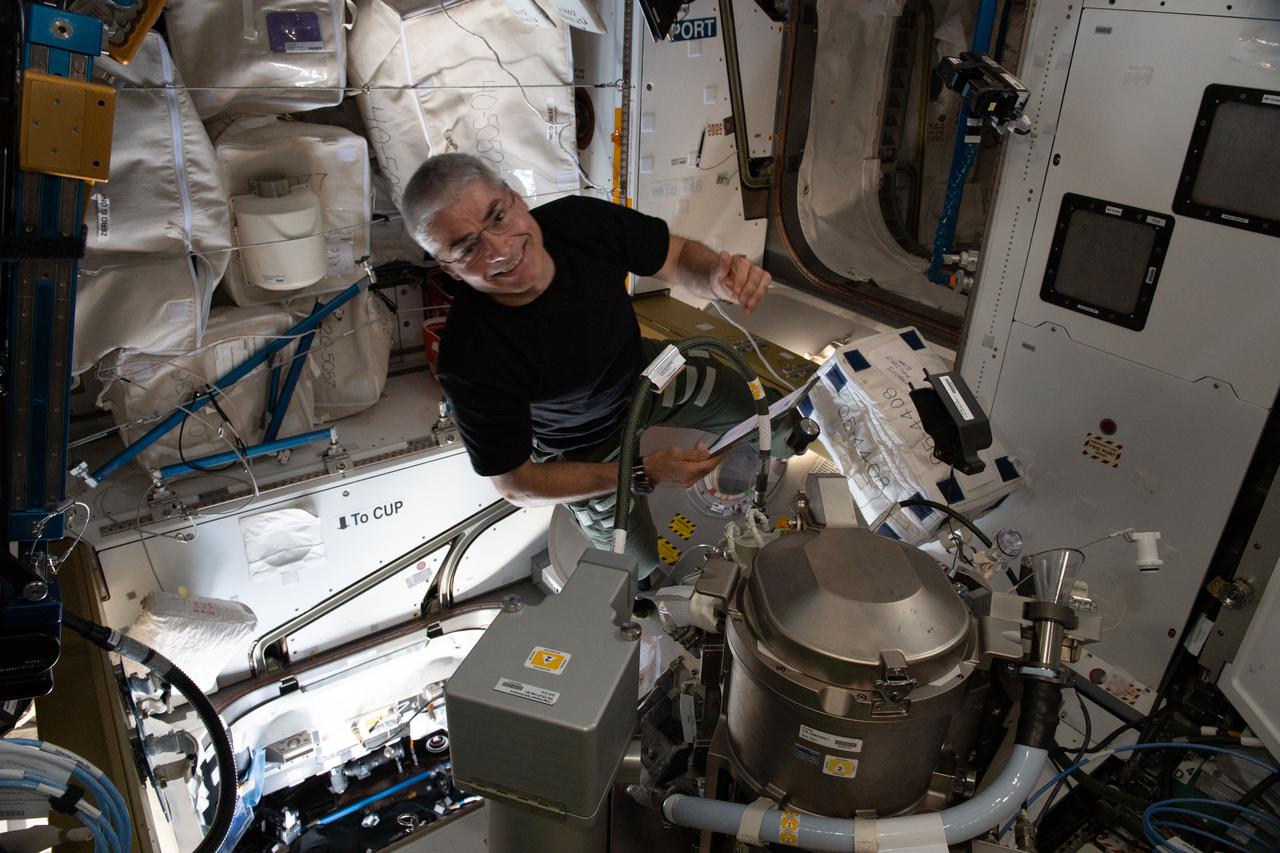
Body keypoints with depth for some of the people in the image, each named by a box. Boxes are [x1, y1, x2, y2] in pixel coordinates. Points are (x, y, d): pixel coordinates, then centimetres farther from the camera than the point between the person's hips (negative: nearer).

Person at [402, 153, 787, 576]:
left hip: (645, 369, 4)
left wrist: (718, 277, -39)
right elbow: (514, 485, -26)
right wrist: (642, 474, -35)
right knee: (641, 565, 11)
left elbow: (677, 257, -13)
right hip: (588, 452, -4)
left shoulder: (581, 220, -30)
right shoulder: (471, 362, -39)